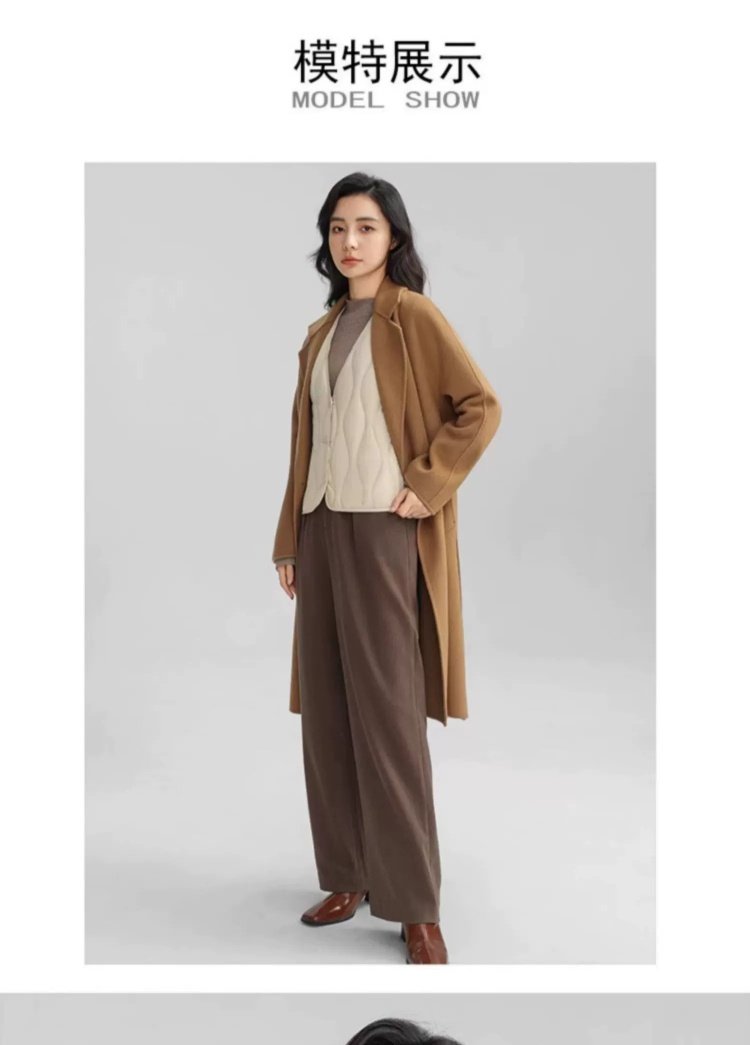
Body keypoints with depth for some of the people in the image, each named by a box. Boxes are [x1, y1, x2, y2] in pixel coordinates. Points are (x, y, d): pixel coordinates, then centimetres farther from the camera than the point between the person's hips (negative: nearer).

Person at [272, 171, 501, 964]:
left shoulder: (412, 315, -3)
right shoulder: (322, 332, 16)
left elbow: (480, 407, -10)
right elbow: (305, 444, 15)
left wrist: (427, 486, -14)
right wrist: (287, 542, 12)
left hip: (385, 533, -7)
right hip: (322, 530, 7)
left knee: (387, 714, -5)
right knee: (326, 710, 7)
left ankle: (416, 904, 6)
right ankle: (349, 876, 20)